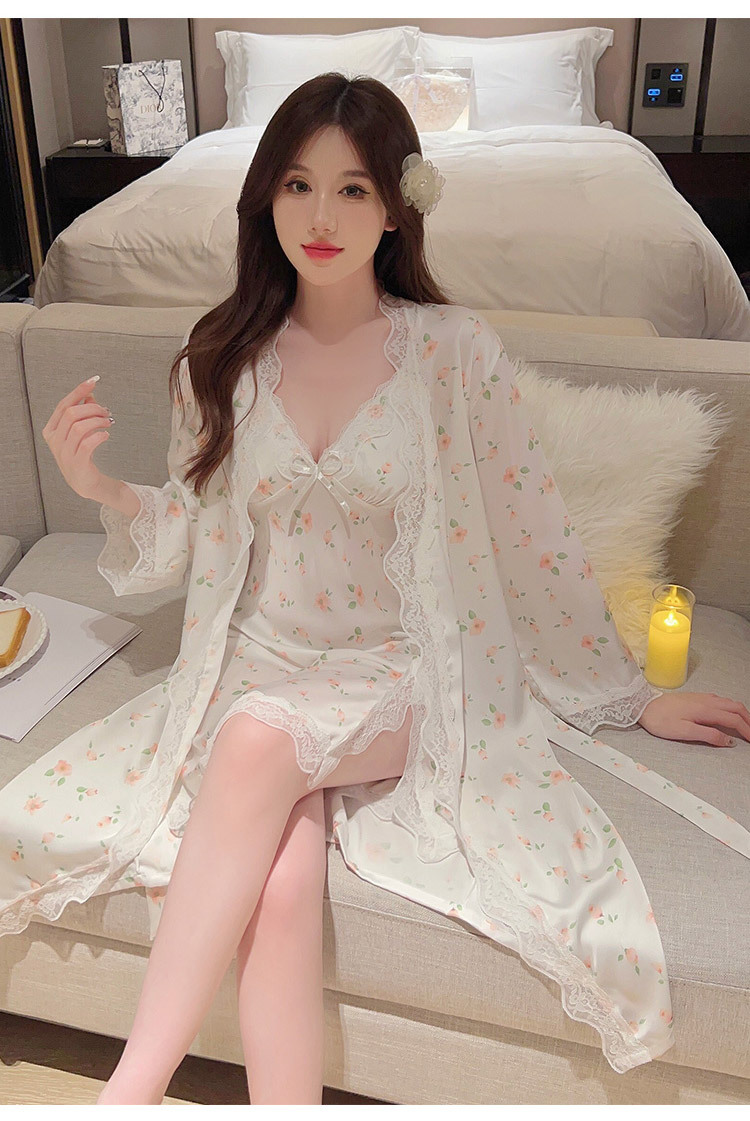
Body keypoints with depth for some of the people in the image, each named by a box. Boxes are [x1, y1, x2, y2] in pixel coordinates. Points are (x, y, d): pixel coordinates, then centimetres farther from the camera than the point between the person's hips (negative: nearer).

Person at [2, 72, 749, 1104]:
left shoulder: (454, 351, -5)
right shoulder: (223, 360, 3)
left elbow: (534, 536, 0)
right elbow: (188, 542, 11)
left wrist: (632, 699, 6)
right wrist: (100, 487, -8)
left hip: (404, 676, -2)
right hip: (259, 667, 3)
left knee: (262, 740, -32)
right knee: (281, 881, -27)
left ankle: (134, 1085, -21)